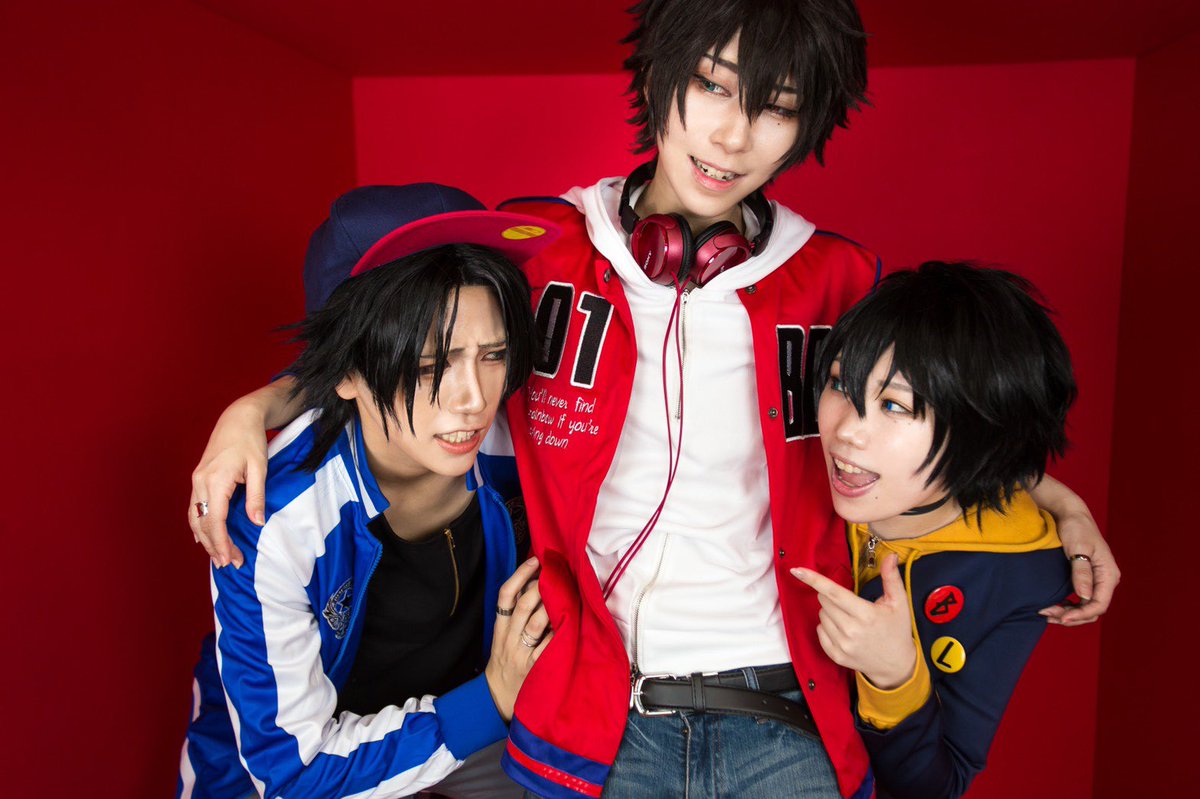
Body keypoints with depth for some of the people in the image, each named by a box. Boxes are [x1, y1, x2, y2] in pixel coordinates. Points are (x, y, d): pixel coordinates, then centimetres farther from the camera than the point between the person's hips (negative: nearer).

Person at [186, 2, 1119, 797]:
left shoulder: (837, 285, 0)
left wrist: (1057, 498, 4)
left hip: (786, 723, 2)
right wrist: (255, 409, -5)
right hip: (594, 719, 0)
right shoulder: (537, 255, -3)